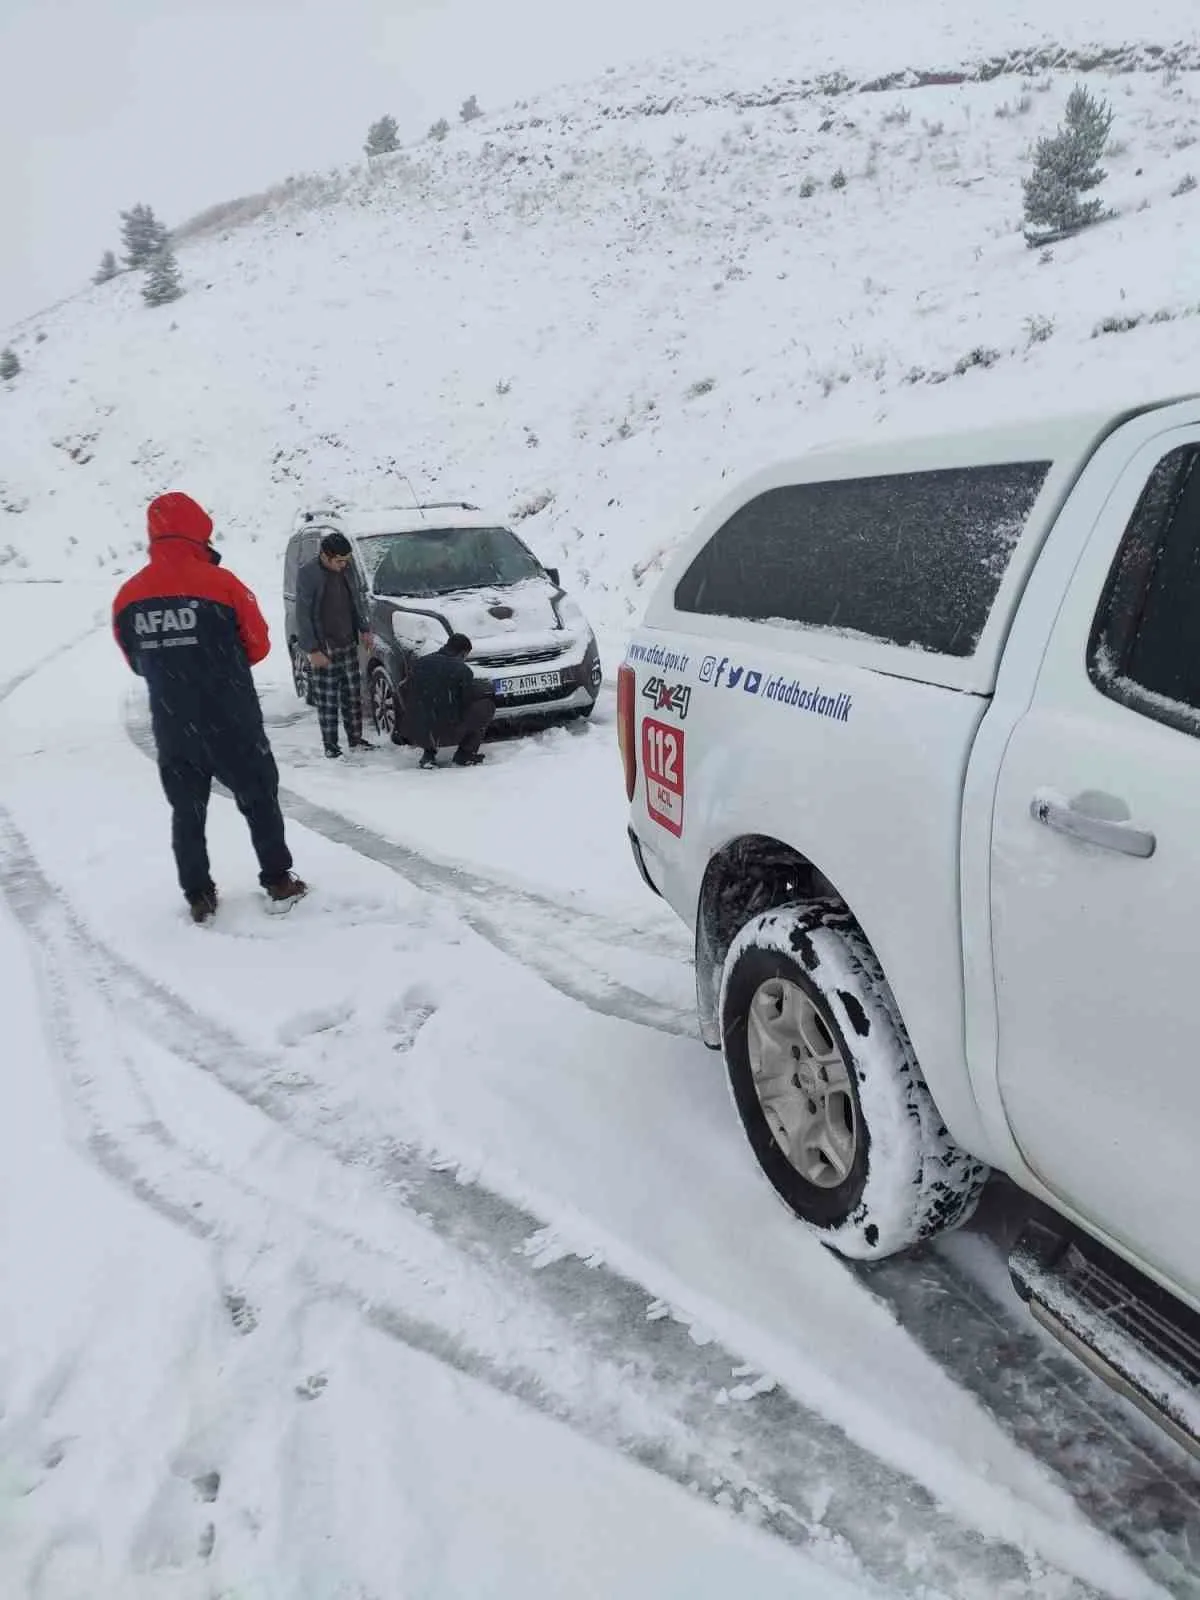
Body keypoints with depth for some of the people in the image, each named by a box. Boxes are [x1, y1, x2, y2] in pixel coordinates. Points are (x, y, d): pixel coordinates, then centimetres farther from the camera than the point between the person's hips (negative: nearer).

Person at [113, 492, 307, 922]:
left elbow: (137, 663, 9)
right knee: (259, 800, 13)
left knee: (187, 811, 15)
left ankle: (198, 897, 20)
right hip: (232, 723, -3)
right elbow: (258, 644, -3)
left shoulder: (127, 596, -2)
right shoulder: (219, 583, -14)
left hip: (171, 728, 3)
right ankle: (279, 883, 20)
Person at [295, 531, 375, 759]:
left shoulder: (344, 571, 6)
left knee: (353, 695, 11)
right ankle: (330, 745, 8)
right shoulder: (307, 575, -12)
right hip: (325, 649, -6)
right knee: (327, 700, -1)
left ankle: (355, 738, 21)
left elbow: (355, 602, 21)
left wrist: (363, 629, 14)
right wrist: (312, 650, -15)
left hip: (349, 645, 6)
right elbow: (303, 616, -11)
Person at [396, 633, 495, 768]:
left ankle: (428, 753, 19)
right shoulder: (461, 669, -7)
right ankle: (465, 754, 8)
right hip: (448, 733, -6)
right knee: (486, 705, 9)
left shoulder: (420, 662, 10)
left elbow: (407, 697, 16)